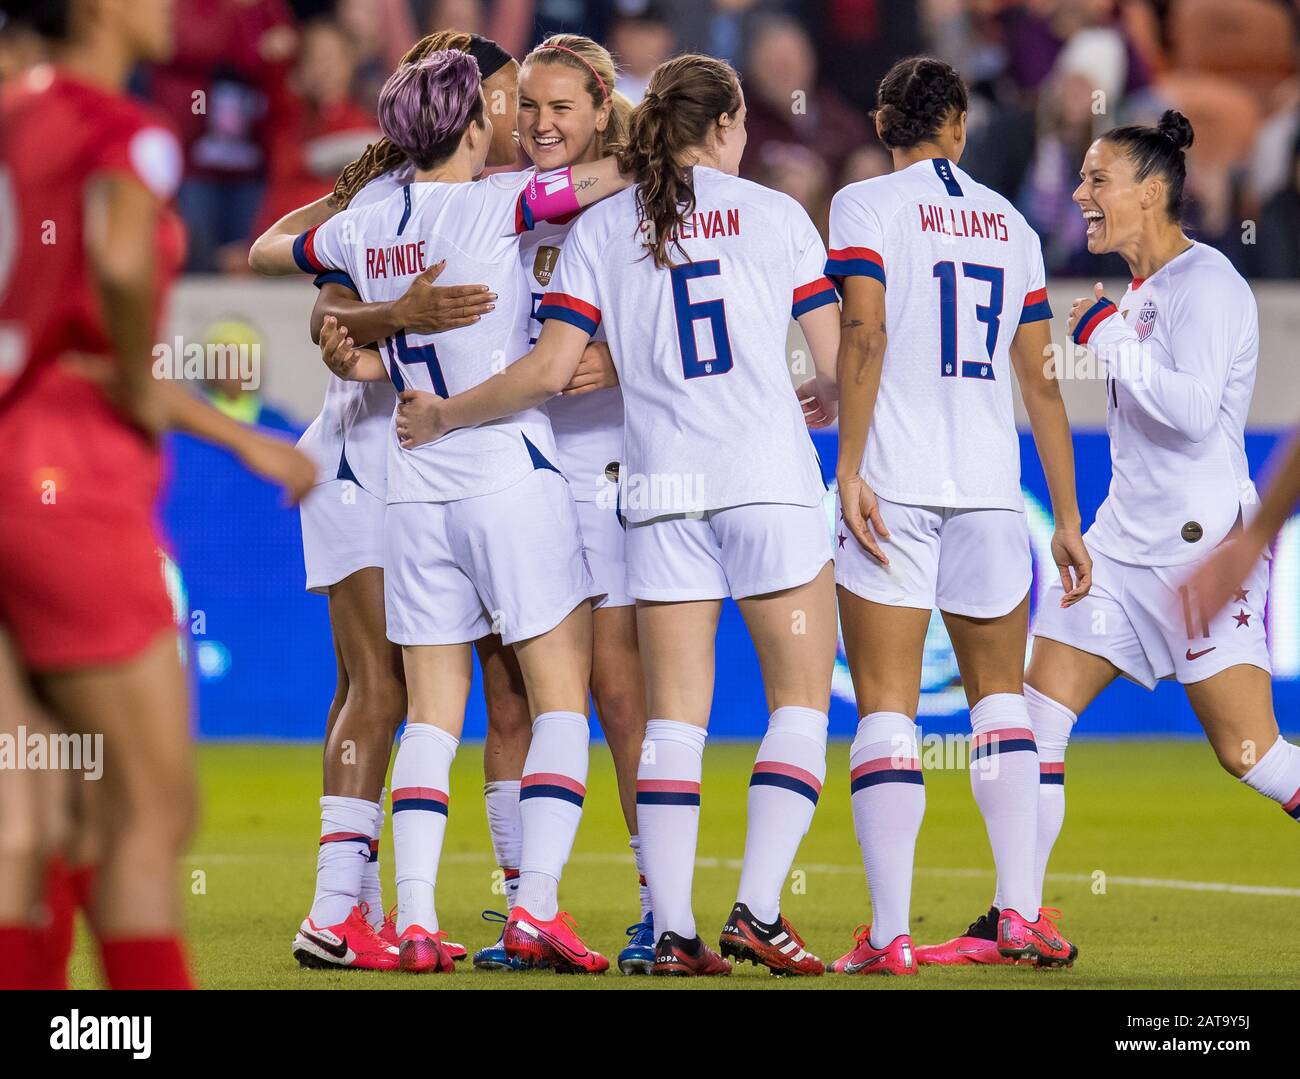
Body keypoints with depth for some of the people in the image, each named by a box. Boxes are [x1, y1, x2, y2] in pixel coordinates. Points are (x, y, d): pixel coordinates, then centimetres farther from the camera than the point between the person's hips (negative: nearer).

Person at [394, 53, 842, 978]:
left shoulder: (602, 228, 6)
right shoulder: (774, 214, 3)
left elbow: (550, 370, -1)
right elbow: (838, 361, 3)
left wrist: (441, 416, 12)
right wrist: (826, 402, 27)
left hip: (664, 488, 2)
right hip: (771, 476, -2)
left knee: (675, 714, 5)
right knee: (801, 700, 4)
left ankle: (674, 928, -2)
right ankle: (758, 910, -8)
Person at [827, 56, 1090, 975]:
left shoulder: (865, 207, 1)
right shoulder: (1010, 225, 13)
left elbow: (864, 339, -12)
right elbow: (1042, 383, 13)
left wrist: (850, 470, -12)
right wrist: (1067, 518, 16)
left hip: (892, 487, -3)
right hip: (990, 488, 3)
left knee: (887, 707, -4)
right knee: (1000, 698, 16)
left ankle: (890, 934, -10)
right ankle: (1023, 914, 6)